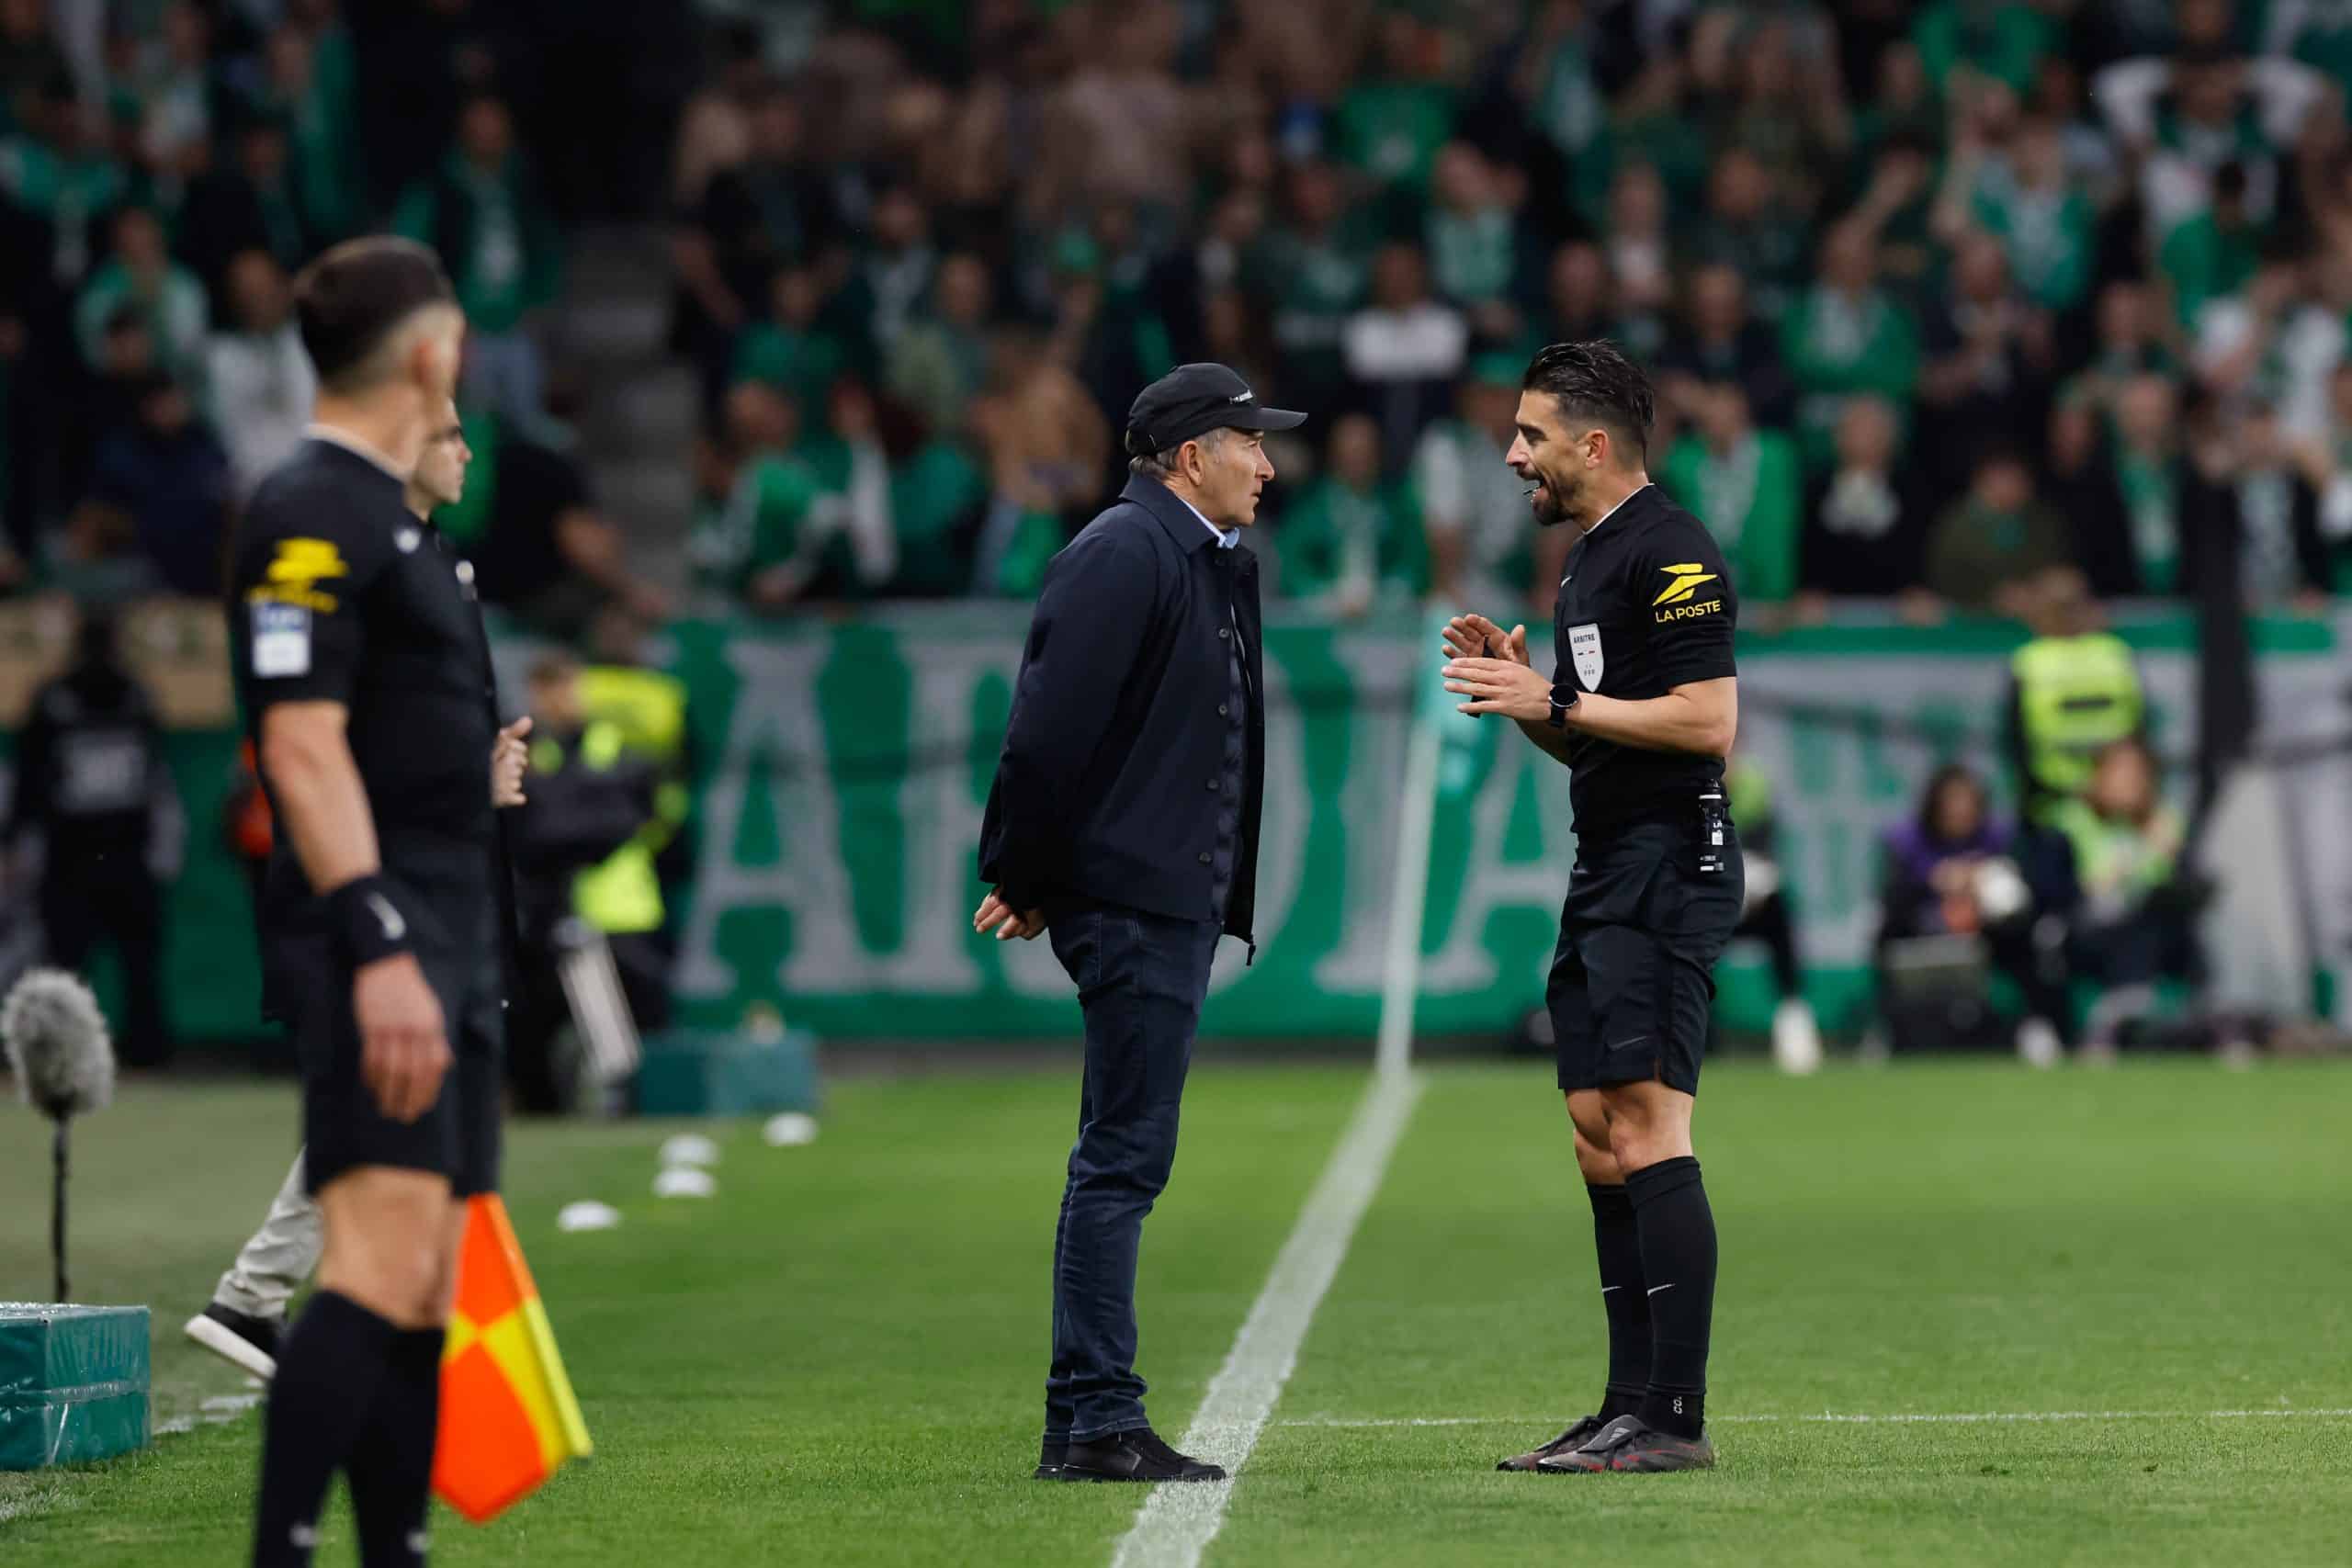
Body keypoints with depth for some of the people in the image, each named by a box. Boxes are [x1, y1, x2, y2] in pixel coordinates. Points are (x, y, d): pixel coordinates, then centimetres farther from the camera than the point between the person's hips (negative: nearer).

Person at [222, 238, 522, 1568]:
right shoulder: (313, 515, -10)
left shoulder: (399, 519, 21)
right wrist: (380, 949, -24)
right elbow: (302, 746, -18)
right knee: (385, 1262, -20)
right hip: (377, 940, -10)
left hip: (446, 948, 10)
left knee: (423, 1292, 7)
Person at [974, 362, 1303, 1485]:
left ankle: (1082, 1423, 16)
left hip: (1180, 902, 10)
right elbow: (1051, 724, -18)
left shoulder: (1221, 563, 18)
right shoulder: (1122, 555, -13)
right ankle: (1099, 1423, -7)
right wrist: (1025, 881, -12)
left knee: (1122, 1159, 12)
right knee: (1124, 1158, -9)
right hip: (1131, 900, -10)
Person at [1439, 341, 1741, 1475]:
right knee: (1600, 1137, 9)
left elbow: (1708, 722, -19)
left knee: (1649, 1127, -13)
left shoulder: (1671, 555, -12)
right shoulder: (1591, 557, 20)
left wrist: (1556, 702, -15)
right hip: (1606, 871, 11)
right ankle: (1630, 1405, 12)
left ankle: (1676, 1417, -14)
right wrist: (1519, 687, 8)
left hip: (1668, 862, -11)